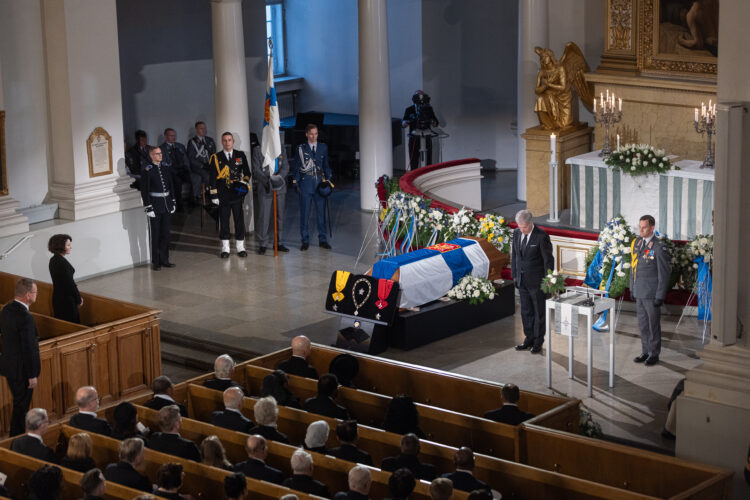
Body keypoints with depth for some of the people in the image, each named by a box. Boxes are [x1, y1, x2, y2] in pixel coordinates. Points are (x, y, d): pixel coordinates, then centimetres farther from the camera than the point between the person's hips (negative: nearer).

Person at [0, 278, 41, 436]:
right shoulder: (25, 317, -26)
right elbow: (28, 348, -24)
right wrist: (32, 375, -16)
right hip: (22, 370, -9)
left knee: (19, 403, 22)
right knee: (21, 406, 4)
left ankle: (16, 436, 33)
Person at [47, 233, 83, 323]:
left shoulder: (53, 260, 6)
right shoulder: (62, 262, -22)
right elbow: (70, 283, -19)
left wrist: (78, 297, 13)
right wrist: (79, 299, -6)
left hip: (57, 298, 9)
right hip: (66, 300, -9)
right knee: (72, 322, -1)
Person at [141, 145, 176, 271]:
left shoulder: (165, 169, 9)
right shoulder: (147, 171, -10)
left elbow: (171, 186, 16)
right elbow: (144, 191, -12)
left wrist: (173, 202, 11)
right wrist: (148, 207, -16)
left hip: (166, 206, 6)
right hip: (155, 206, -6)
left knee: (165, 234, 11)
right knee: (155, 235, 0)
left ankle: (164, 260, 20)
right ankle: (155, 262, 7)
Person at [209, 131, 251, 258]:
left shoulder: (240, 155, 8)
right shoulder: (216, 157, 3)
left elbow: (247, 172, 12)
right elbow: (213, 177, 1)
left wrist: (245, 182, -8)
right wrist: (214, 195, -4)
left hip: (237, 193, 1)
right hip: (223, 195, -1)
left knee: (239, 220, 3)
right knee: (224, 221, 3)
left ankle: (240, 247, 13)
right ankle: (225, 248, 10)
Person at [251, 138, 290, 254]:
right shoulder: (258, 150, 1)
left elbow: (286, 167, 2)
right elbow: (256, 169, -5)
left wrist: (278, 177, -17)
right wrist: (267, 181, -18)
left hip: (279, 188, 3)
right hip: (264, 189, -3)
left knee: (279, 216, 7)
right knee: (264, 217, -4)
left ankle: (277, 242, 17)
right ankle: (263, 244, 4)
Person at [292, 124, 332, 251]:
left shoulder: (323, 147, 10)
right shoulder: (301, 148, 2)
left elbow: (326, 165, 15)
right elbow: (297, 167, 4)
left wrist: (328, 180, 6)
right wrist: (296, 183, -2)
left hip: (320, 183, 2)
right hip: (306, 183, -2)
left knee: (321, 212, 5)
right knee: (304, 213, 0)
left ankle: (322, 240, 14)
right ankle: (305, 241, 8)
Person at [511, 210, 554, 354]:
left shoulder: (541, 236, -17)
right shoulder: (517, 233, 1)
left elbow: (548, 259, -13)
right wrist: (514, 275, 10)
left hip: (536, 281, -6)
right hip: (522, 280, 6)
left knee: (539, 312, 6)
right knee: (526, 311, 13)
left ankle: (538, 342, 15)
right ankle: (529, 339, 24)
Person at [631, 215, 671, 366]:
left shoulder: (659, 247, -15)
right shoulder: (636, 243, 7)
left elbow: (664, 273, -14)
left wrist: (660, 296, -15)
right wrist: (632, 288, 15)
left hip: (652, 294, -7)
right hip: (639, 293, 7)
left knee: (653, 324, 3)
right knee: (643, 324, 14)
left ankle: (654, 354, 14)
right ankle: (645, 352, 24)